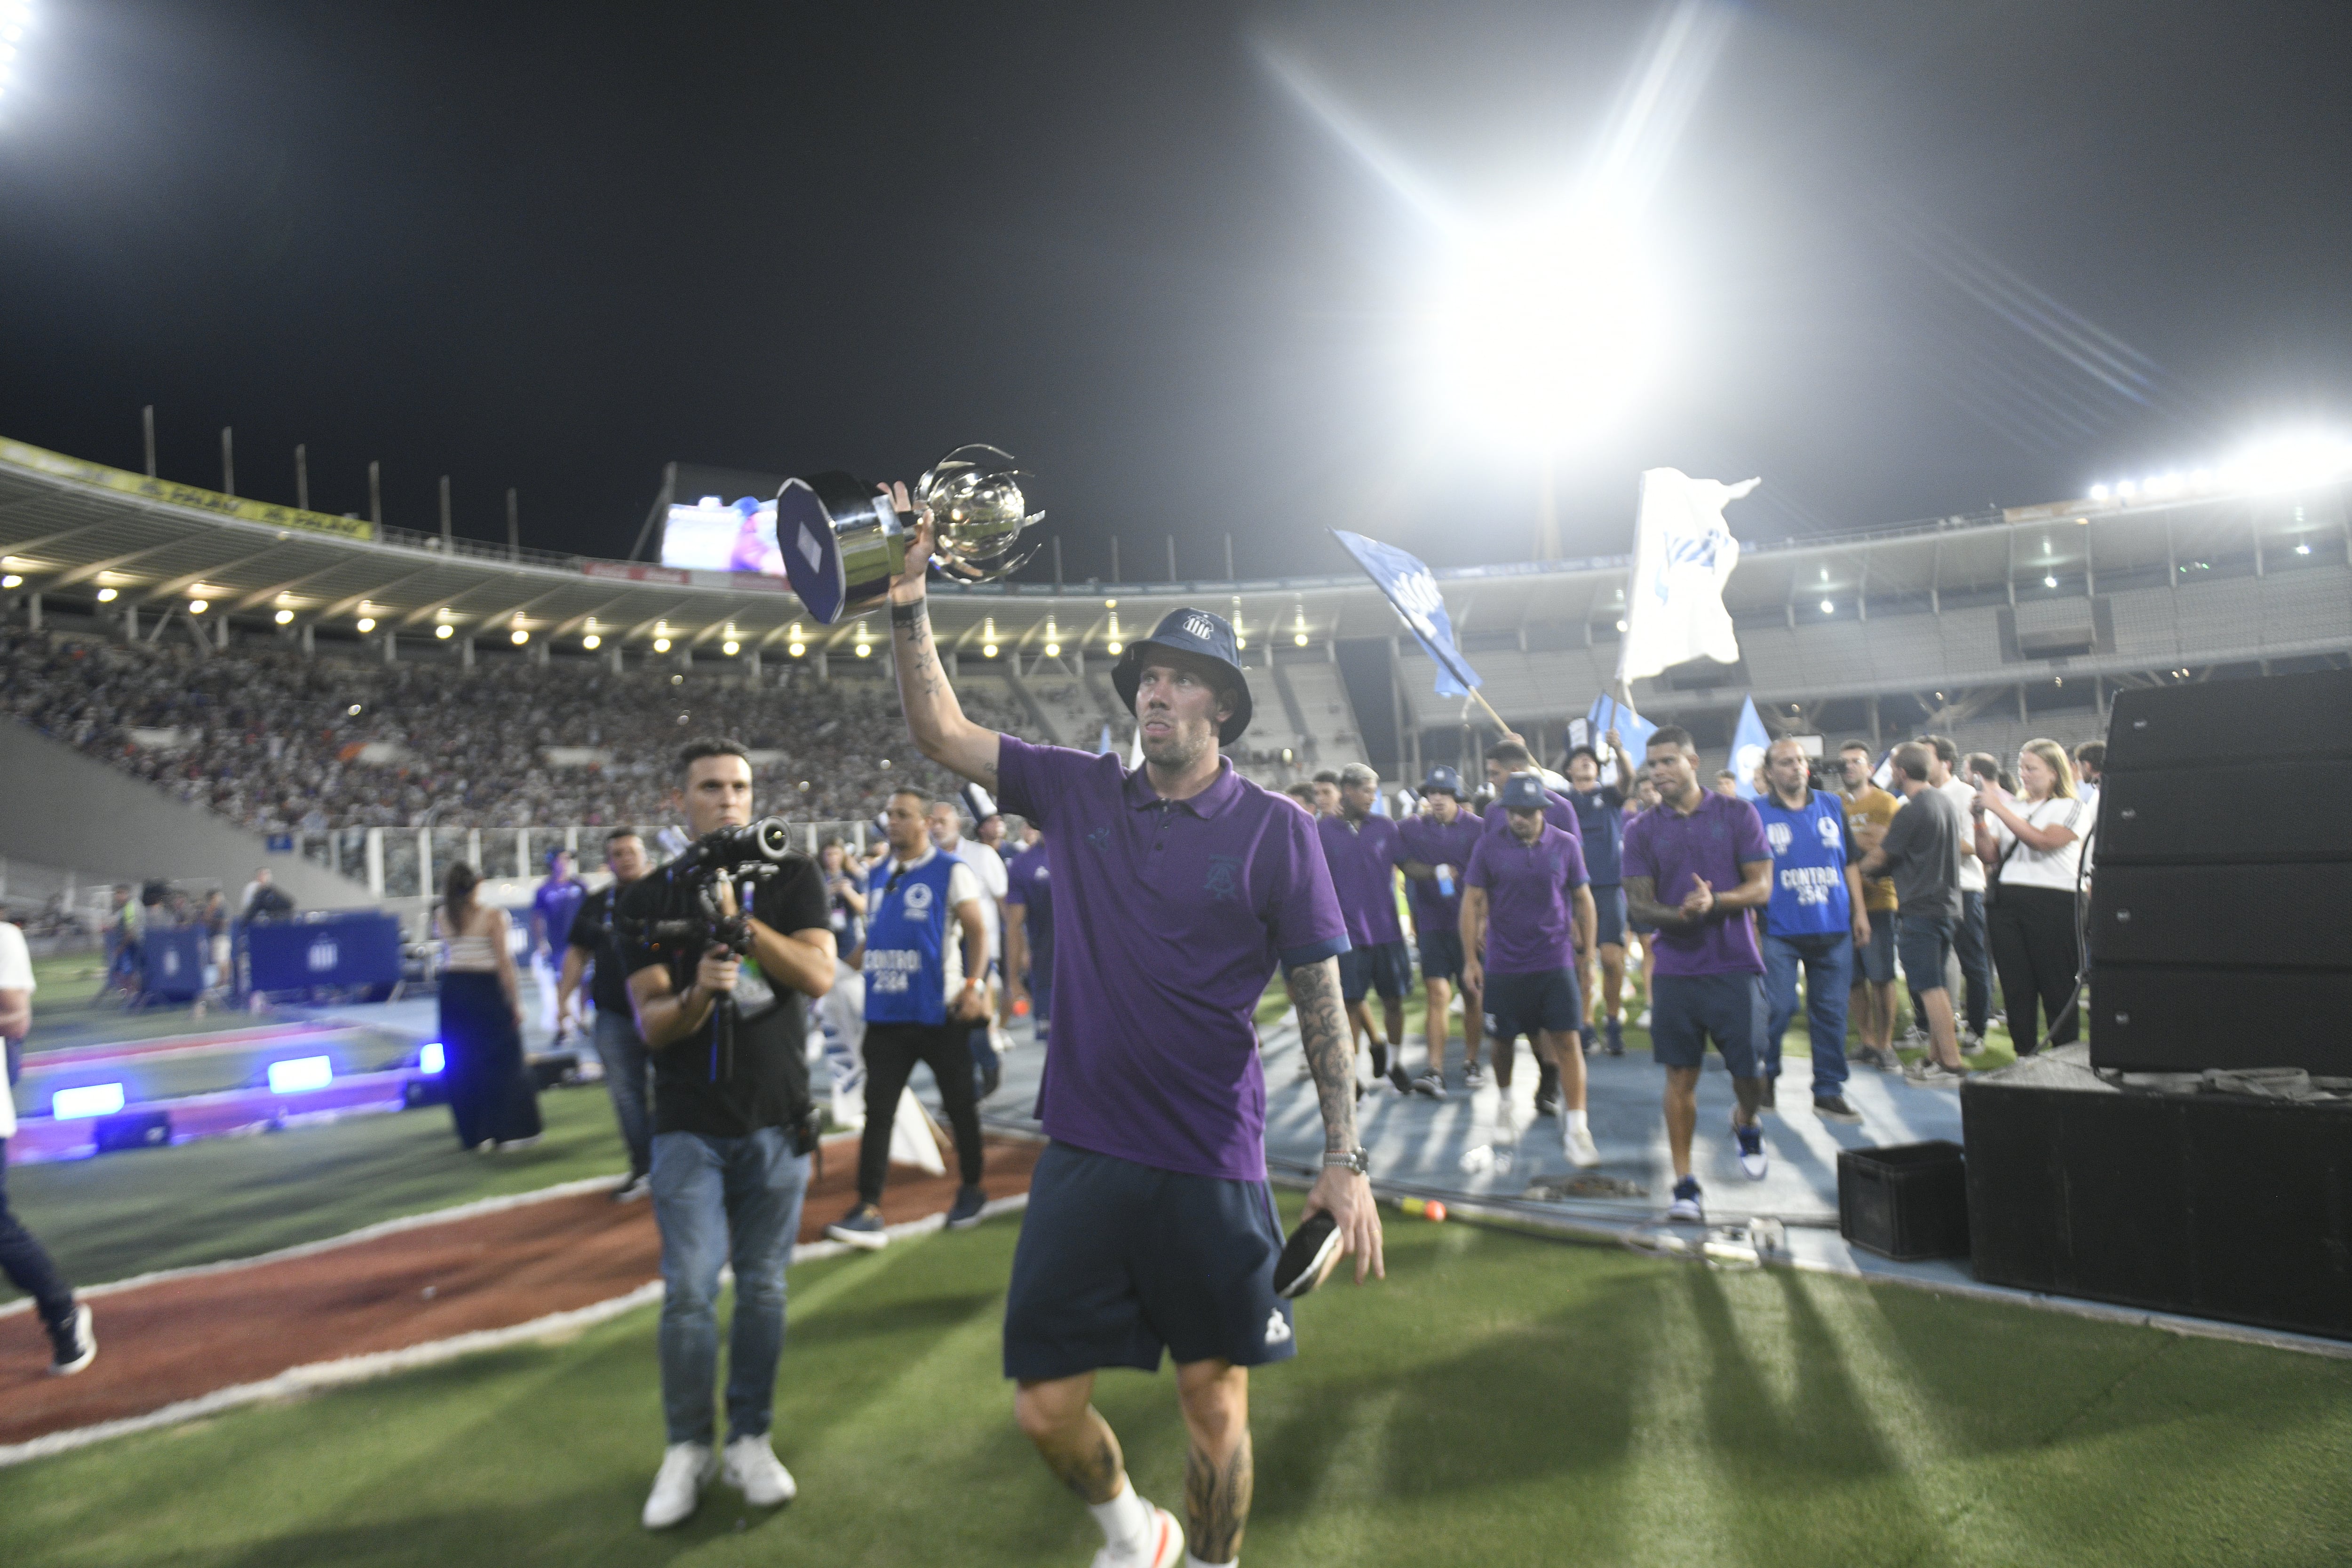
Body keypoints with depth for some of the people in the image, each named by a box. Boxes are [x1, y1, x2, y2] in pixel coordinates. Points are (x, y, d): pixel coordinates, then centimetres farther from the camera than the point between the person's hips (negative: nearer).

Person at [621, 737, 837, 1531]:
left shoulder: (792, 880, 1)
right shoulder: (646, 899, 2)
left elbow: (819, 976, -13)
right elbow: (651, 1024, -5)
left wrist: (737, 918, -22)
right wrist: (696, 996, -27)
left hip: (777, 1122, 0)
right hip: (689, 1127, 0)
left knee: (761, 1287, 7)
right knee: (688, 1291, -4)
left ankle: (751, 1440, 21)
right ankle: (687, 1447, 13)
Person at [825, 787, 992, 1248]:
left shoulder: (952, 872, -5)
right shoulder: (877, 876, 12)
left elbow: (976, 931, -8)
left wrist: (974, 986, -18)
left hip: (939, 1012, -5)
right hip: (886, 1014, 5)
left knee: (959, 1105, 10)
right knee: (877, 1110, 0)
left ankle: (971, 1189, 28)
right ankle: (869, 1209, 1)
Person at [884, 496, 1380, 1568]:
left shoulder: (1275, 832, -4)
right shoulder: (1077, 793, 3)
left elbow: (1321, 998, -2)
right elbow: (941, 731, 5)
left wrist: (1345, 1160, -4)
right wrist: (908, 597, -6)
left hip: (1211, 1168, -2)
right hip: (1084, 1154, 3)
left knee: (1213, 1400, 10)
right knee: (1045, 1405, 7)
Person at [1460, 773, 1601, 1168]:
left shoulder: (1566, 845, -1)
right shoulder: (1489, 846, -2)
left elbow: (1583, 900, 8)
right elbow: (1472, 902, 2)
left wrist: (1587, 954, 8)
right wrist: (1470, 959, -1)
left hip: (1555, 961, 0)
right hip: (1503, 963, 0)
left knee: (1566, 1041, -7)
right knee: (1503, 1041, 11)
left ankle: (1576, 1128, -4)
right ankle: (1505, 1104, 37)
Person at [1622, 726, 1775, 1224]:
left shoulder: (1737, 813, 1)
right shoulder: (1642, 830, 4)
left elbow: (1761, 887, -3)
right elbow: (1637, 903, -1)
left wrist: (1715, 901, -22)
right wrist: (1679, 914, -22)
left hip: (1735, 964, -1)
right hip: (1675, 970, 1)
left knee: (1748, 1067, -2)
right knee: (1680, 1076, 3)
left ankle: (1746, 1125, 34)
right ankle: (1685, 1184, 12)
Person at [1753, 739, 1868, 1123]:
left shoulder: (1833, 807, 11)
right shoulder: (1756, 813, -1)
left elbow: (1850, 863, 16)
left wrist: (1859, 911, 11)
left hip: (1834, 929, 4)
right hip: (1780, 931, -3)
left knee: (1831, 1012, 6)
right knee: (1776, 1009, -5)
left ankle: (1828, 1092, 16)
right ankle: (1763, 1081, 17)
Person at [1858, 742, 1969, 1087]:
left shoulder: (1911, 812, -16)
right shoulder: (1947, 803, 10)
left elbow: (1880, 858, -7)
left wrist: (1857, 868, 13)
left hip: (1918, 910, -9)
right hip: (1946, 905, 9)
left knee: (1929, 989, -6)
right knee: (1937, 986, 14)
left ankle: (1951, 1066, -6)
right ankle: (1935, 1057, 20)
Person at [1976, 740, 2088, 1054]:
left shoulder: (2071, 807, 1)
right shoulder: (2013, 807, 16)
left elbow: (2042, 841, -17)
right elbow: (1990, 856, 12)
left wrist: (1998, 808, -17)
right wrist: (1980, 820, -2)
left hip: (2051, 904, -5)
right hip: (2007, 904, 5)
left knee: (2057, 990, 0)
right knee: (2016, 988, 7)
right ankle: (2025, 1060, 15)